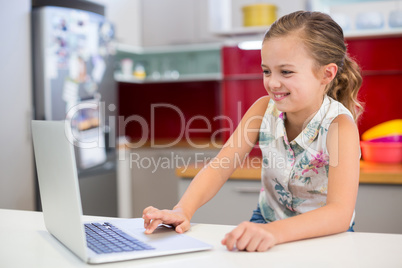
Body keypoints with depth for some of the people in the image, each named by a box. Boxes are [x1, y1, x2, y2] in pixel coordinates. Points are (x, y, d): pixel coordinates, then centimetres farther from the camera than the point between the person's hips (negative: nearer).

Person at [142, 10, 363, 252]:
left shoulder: (339, 126, -22)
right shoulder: (265, 109, -9)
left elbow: (340, 213, -33)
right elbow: (220, 166, -12)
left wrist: (275, 231, -49)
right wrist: (183, 210, -29)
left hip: (324, 234, -3)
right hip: (267, 221, 3)